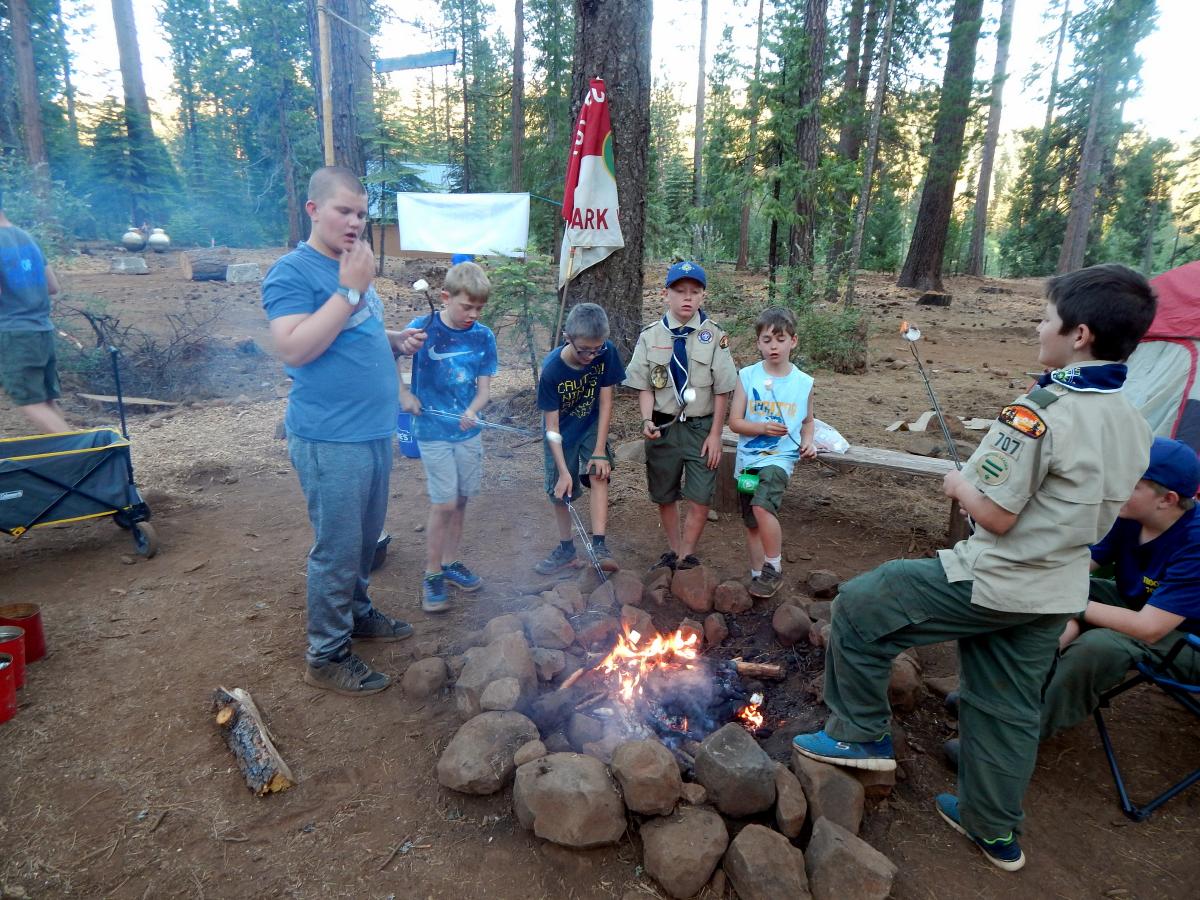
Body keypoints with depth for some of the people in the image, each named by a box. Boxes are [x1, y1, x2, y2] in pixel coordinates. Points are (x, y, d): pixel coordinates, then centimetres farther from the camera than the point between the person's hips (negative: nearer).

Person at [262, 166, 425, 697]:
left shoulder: (351, 269, 15)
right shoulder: (292, 273, -12)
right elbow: (294, 350, -25)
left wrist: (396, 341, 6)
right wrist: (351, 290, -23)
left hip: (375, 431, 9)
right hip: (330, 439, -9)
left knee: (366, 538, 20)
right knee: (336, 549, 1)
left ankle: (356, 613, 40)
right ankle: (326, 657, 17)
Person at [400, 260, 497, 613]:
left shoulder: (483, 336, -2)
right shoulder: (423, 327, -10)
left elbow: (484, 389, -1)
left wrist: (471, 412, -20)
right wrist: (403, 394, -14)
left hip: (468, 431, 4)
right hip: (433, 430, -4)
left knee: (460, 500, 12)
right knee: (444, 503, -4)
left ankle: (450, 563, 30)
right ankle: (432, 575, 12)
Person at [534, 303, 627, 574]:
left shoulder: (606, 353, -23)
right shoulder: (551, 369, -29)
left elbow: (605, 402, -15)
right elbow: (551, 425, -24)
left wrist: (600, 451, -19)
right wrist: (563, 471, -26)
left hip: (592, 425, 1)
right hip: (561, 433, -1)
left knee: (599, 475, -20)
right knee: (560, 491, 5)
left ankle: (599, 545, -17)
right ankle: (566, 550, 23)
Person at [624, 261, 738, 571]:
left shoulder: (714, 336, -9)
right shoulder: (650, 336, -3)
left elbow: (722, 391, -5)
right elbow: (645, 386, -1)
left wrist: (715, 434, -7)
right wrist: (647, 420, -17)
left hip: (700, 427, -2)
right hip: (662, 426, 2)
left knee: (700, 497, -5)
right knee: (664, 495, 15)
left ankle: (686, 557, 15)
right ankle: (673, 551, 36)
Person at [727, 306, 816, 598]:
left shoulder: (803, 382, 1)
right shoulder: (747, 376, -1)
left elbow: (808, 420, 17)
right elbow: (734, 421, -1)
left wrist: (807, 442, -2)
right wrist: (762, 427, -18)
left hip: (780, 457, -2)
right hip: (748, 458, 2)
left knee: (762, 505, -27)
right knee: (752, 524, 11)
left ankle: (774, 568, -7)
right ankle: (758, 575, 28)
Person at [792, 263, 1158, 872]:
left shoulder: (1040, 412, -24)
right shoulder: (1131, 422, 5)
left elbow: (995, 517, -23)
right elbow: (1089, 507, 14)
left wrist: (960, 484, -4)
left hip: (995, 582, -8)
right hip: (1058, 593, 9)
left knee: (858, 607, 3)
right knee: (1007, 707, 21)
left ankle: (860, 734, 16)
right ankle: (994, 829, 36)